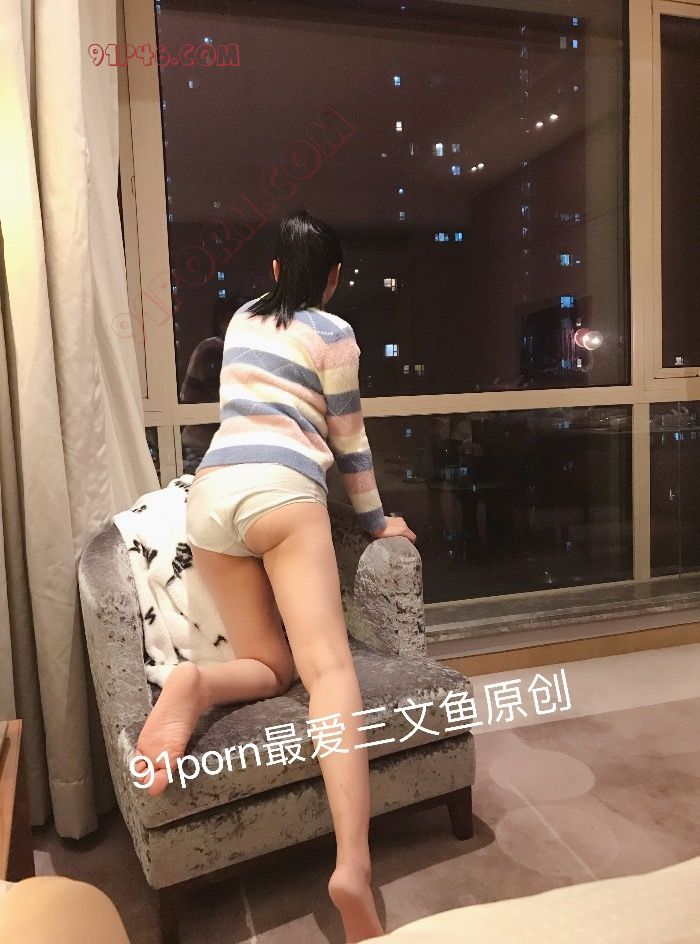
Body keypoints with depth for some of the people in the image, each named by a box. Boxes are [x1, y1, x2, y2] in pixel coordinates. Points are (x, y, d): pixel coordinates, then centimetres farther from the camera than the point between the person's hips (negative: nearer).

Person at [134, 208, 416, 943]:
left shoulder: (242, 319, 24)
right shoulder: (333, 333, 9)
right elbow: (349, 441, 11)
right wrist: (377, 520, 23)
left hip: (210, 494, 6)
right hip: (280, 491, -5)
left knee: (269, 666, 11)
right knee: (328, 667, -16)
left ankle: (195, 685, -21)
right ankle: (353, 869, -31)